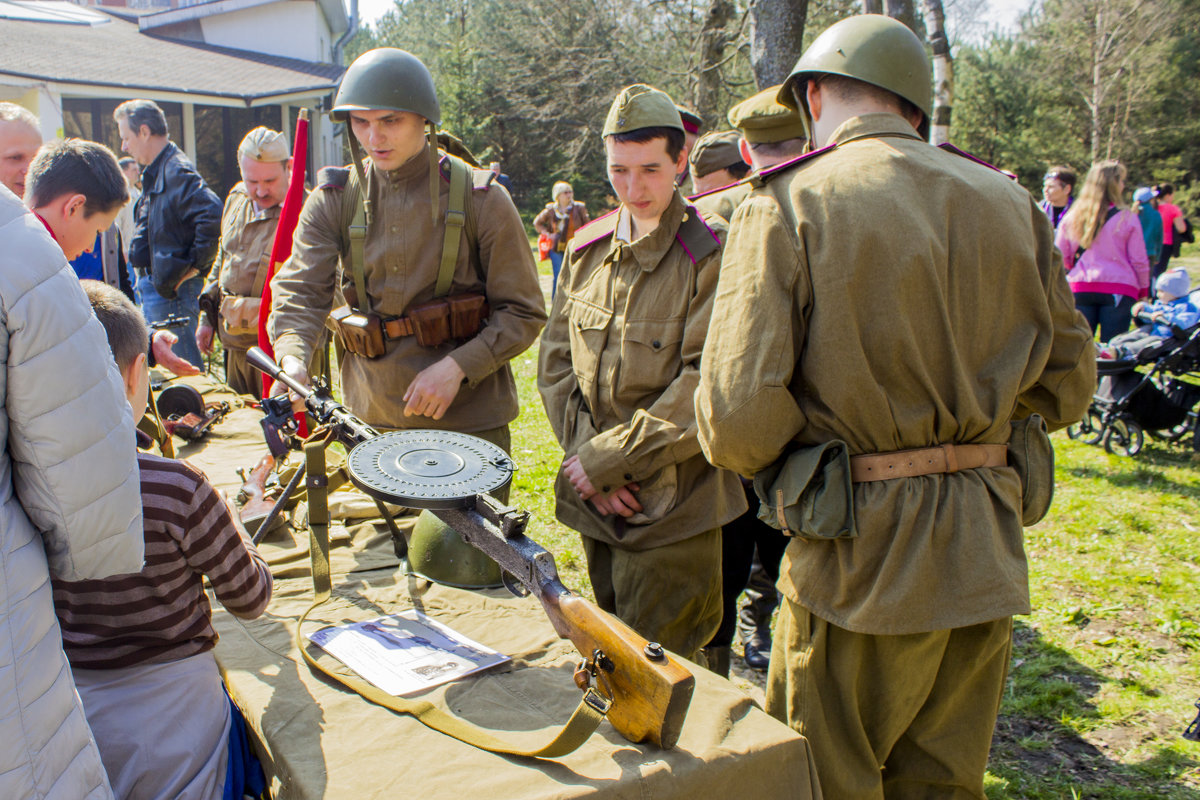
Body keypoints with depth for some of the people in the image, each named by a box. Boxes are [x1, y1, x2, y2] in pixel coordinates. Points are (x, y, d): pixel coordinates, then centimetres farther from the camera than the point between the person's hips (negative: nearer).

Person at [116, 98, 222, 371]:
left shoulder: (176, 171, -17)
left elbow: (212, 214, -32)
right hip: (154, 285, 11)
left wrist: (193, 268, -22)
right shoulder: (155, 173, 16)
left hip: (171, 287, -11)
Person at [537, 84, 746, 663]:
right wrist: (584, 455, -6)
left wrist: (606, 459, -17)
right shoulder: (586, 251, 7)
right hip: (595, 504, 6)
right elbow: (555, 360, 8)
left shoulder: (712, 256, -12)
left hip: (673, 511, -5)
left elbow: (708, 387, -19)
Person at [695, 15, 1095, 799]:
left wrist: (789, 464, 3)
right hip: (985, 561, 6)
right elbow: (1069, 383, 12)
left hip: (860, 560, -5)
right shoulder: (1009, 202, 5)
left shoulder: (790, 202, -10)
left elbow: (736, 416, -18)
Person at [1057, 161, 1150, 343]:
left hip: (1079, 288, 3)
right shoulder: (1127, 218, -4)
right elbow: (1139, 260, -1)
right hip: (1119, 290, -3)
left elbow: (1061, 257, 7)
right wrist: (1143, 290, 13)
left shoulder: (1071, 217, 4)